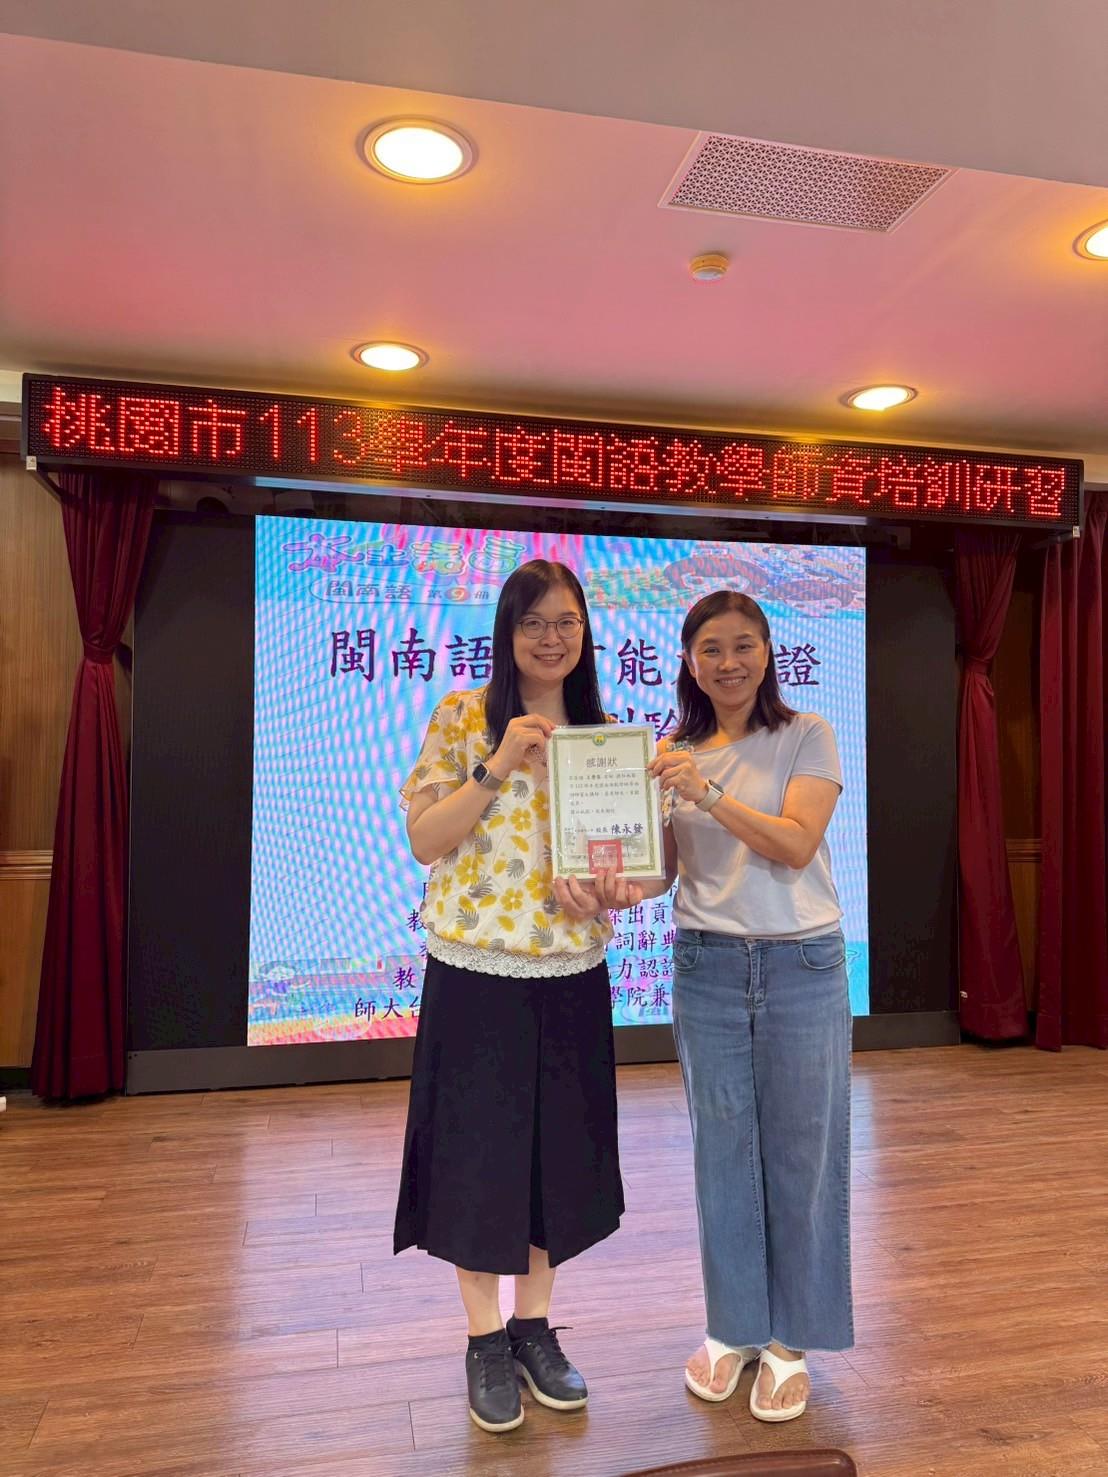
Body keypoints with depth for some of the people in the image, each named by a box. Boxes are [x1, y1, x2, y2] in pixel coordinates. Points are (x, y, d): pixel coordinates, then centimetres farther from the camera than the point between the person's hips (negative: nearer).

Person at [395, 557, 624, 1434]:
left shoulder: (602, 730, 5)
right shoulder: (462, 717, -6)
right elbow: (423, 841, -9)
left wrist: (598, 891, -13)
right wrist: (498, 768, -20)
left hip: (572, 976, 4)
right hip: (476, 972, -3)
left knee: (557, 1151, 14)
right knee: (478, 1151, 8)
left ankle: (535, 1326, 35)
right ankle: (485, 1340, 30)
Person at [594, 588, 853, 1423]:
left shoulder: (807, 737, -4)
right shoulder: (671, 755, 5)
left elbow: (795, 846, -16)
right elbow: (663, 866, 3)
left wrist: (708, 793, -28)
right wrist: (621, 890, -18)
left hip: (801, 967, -2)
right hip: (706, 969, 3)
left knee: (799, 1154, 9)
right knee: (721, 1151, 13)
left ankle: (790, 1340, 28)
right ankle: (734, 1327, 33)